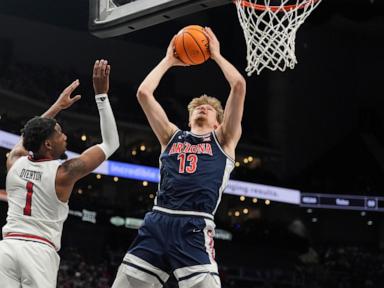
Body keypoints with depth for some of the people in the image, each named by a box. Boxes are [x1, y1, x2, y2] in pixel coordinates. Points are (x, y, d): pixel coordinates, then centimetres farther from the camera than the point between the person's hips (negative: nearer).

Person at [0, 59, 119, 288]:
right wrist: (101, 94, 8)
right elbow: (111, 144, 9)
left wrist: (57, 106, 44)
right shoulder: (63, 172, 0)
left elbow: (29, 136, 38)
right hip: (39, 251, -4)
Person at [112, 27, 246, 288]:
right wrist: (168, 61, 28)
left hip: (194, 227, -3)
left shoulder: (223, 140, 18)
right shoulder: (173, 136, 25)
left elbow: (239, 86, 9)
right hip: (157, 221, 3)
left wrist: (216, 55, 22)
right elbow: (144, 93, 18)